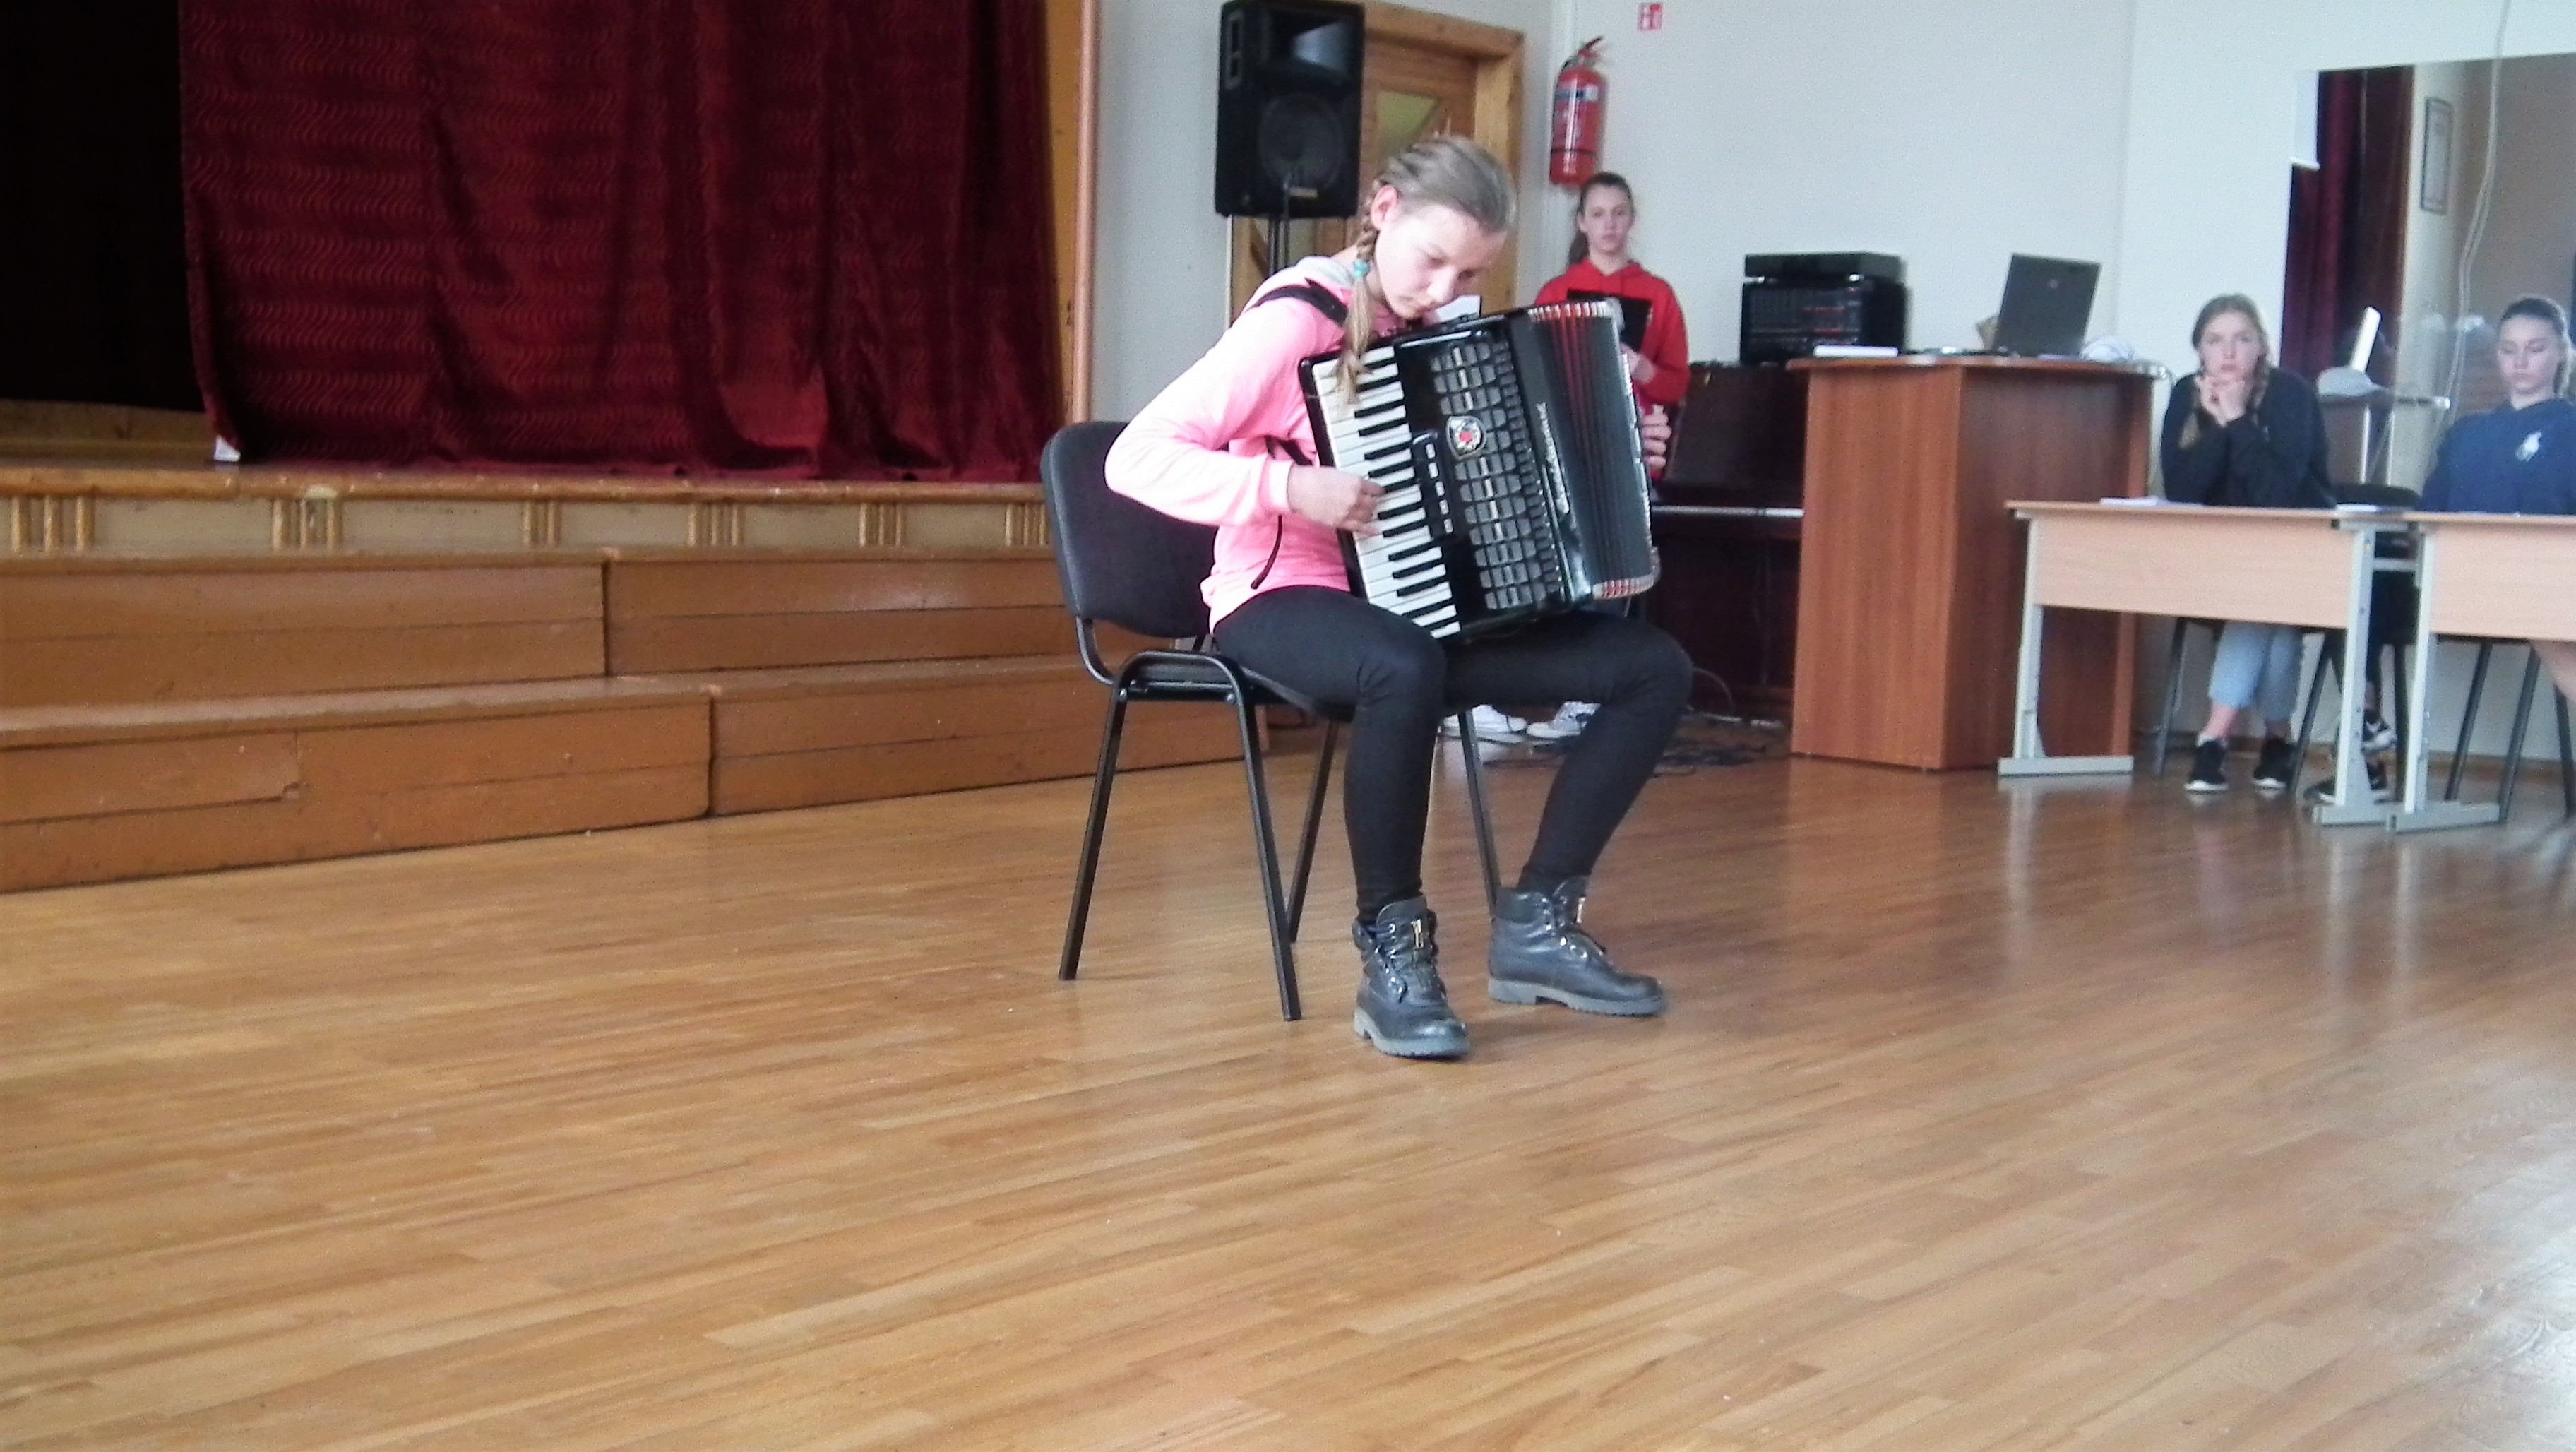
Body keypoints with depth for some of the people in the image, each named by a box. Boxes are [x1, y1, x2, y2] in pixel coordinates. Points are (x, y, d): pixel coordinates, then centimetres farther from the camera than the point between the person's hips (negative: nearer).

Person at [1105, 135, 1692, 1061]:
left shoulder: (1436, 331, 8)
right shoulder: (1297, 320, -14)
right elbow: (1137, 458, -21)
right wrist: (1287, 485, -32)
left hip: (1433, 601, 7)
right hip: (1289, 599, -7)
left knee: (1655, 668, -8)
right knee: (1403, 670, -43)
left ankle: (1537, 923, -1)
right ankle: (1393, 953, -25)